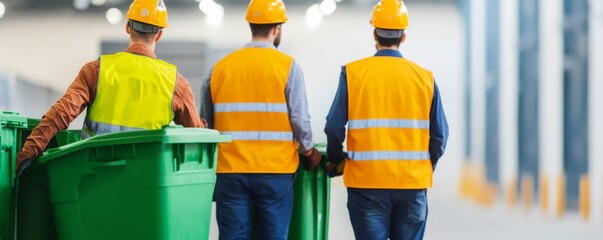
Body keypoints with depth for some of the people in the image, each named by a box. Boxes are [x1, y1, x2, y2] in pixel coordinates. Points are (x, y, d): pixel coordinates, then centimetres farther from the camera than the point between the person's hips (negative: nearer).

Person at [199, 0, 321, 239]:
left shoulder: (220, 68, 5)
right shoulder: (287, 66, -5)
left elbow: (206, 121, 11)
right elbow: (299, 120, -7)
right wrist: (309, 151, 11)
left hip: (231, 170, 2)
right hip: (274, 170, -2)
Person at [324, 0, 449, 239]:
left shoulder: (353, 72, -4)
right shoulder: (424, 77, 1)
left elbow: (334, 127, -6)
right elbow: (439, 134, 1)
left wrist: (334, 161, 13)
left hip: (367, 183, -1)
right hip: (413, 183, 1)